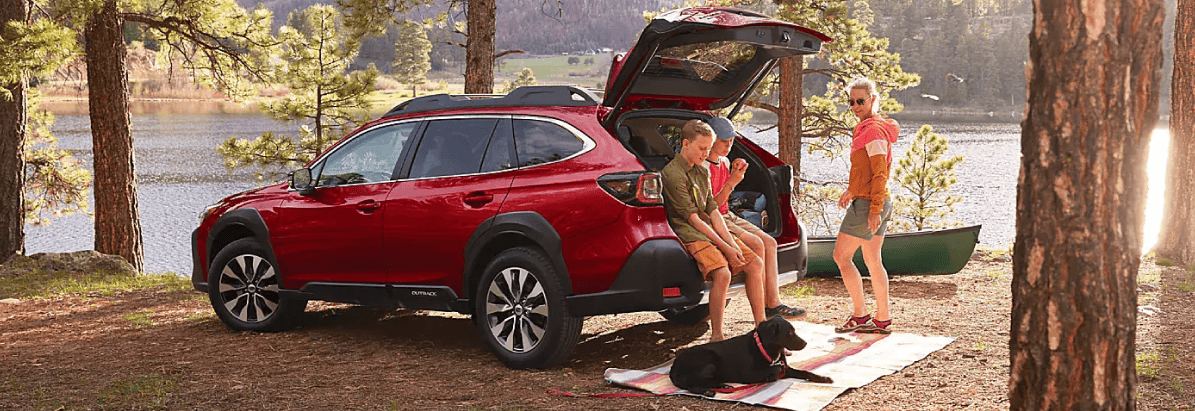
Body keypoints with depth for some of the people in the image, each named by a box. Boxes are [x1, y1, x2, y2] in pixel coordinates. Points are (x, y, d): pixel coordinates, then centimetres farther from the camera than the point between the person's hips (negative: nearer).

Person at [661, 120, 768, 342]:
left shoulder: (702, 172, 16)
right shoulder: (672, 174, -12)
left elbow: (713, 211, 10)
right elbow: (693, 219, -16)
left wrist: (731, 242, -5)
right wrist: (724, 247, -17)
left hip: (714, 231, 9)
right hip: (691, 235, -9)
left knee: (756, 264, 0)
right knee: (722, 273, -31)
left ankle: (761, 326, 7)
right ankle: (716, 336, -23)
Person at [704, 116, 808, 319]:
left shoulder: (725, 162, 13)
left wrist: (735, 174, 3)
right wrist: (732, 183, -23)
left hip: (728, 217, 9)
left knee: (769, 242, -5)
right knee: (756, 244, -23)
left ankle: (774, 303, -8)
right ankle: (763, 309, -16)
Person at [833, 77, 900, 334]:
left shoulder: (873, 130, -15)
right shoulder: (868, 128, 15)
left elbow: (880, 173, -20)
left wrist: (874, 210, -22)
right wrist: (851, 190, 29)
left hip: (868, 204, -10)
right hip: (878, 204, 10)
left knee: (841, 256, -4)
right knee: (873, 261, 12)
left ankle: (860, 315, 1)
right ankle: (882, 320, 16)